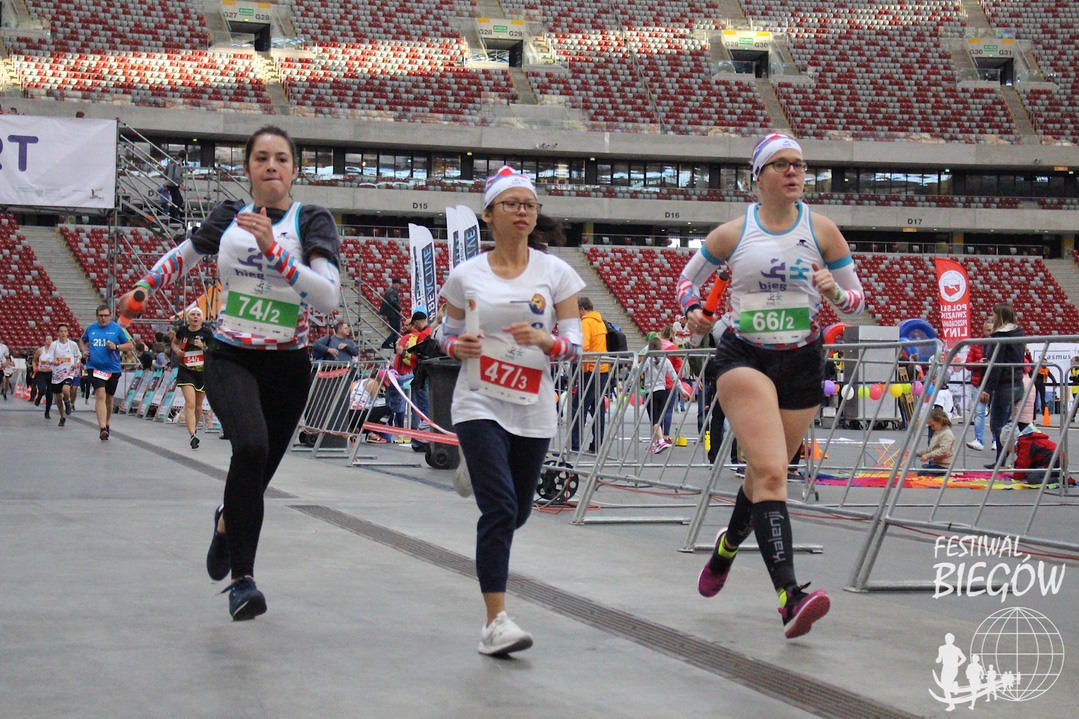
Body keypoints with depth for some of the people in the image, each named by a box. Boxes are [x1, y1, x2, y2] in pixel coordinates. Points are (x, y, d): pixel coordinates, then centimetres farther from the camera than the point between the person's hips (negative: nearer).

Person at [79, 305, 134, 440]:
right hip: (94, 367, -1)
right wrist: (84, 351, 7)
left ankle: (106, 424, 38)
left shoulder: (117, 329, -1)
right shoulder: (91, 328, 6)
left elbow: (130, 345, 1)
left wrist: (116, 347, -14)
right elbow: (82, 341, 25)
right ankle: (102, 428, -25)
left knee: (109, 398, 16)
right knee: (100, 395, -18)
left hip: (112, 369, 1)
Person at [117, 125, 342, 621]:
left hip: (287, 365, 0)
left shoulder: (312, 221, -5)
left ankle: (228, 522, 47)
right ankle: (242, 578, -20)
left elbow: (329, 298, -20)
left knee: (254, 478, 8)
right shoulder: (228, 217, 3)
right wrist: (142, 289, 15)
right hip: (230, 359, 0)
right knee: (251, 448, -28)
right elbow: (183, 254, 25)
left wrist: (273, 250, -26)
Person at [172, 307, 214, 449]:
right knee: (190, 403, -16)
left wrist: (203, 347, -22)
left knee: (198, 405, 14)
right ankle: (192, 435, -25)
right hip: (186, 372, 0)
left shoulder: (206, 332, -5)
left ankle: (194, 429, 40)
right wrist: (177, 351, 1)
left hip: (203, 372, 1)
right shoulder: (182, 331, 2)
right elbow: (174, 342, 22)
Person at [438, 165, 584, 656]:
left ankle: (490, 556, 49)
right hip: (479, 406, -2)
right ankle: (495, 623, -15)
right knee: (500, 508, -17)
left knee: (517, 512, 13)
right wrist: (457, 345, -11)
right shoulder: (465, 276, 2)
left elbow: (574, 344, 1)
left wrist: (542, 339, -20)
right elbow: (448, 336, 13)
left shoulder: (555, 273, 2)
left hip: (533, 411, 3)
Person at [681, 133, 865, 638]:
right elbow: (688, 277, 15)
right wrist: (692, 312, -6)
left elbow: (857, 300, 6)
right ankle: (789, 596, -31)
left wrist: (834, 292, -16)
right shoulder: (732, 234, 0)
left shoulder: (822, 230, 2)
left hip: (802, 364, 3)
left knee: (765, 474, 15)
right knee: (770, 472, -21)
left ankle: (726, 548, 47)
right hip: (743, 357, -3)